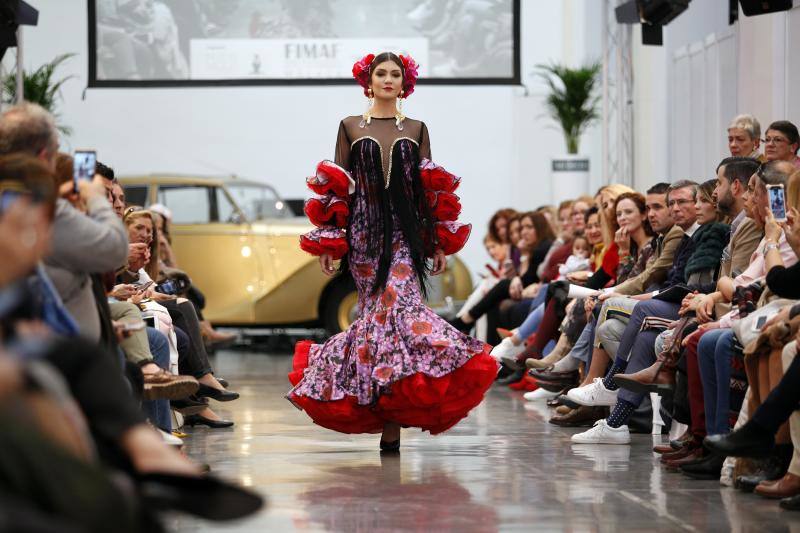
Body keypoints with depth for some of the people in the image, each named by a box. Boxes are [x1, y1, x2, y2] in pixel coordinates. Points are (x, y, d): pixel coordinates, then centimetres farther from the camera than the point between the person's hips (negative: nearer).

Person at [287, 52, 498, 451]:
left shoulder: (416, 130, 13)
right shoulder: (350, 127, 10)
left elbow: (430, 191, 12)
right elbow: (335, 188, 7)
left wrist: (439, 244, 7)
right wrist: (328, 244, 0)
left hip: (405, 233, 0)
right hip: (363, 231, 0)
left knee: (393, 305, -17)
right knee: (383, 309, -3)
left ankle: (390, 406, -15)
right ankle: (390, 418, 6)